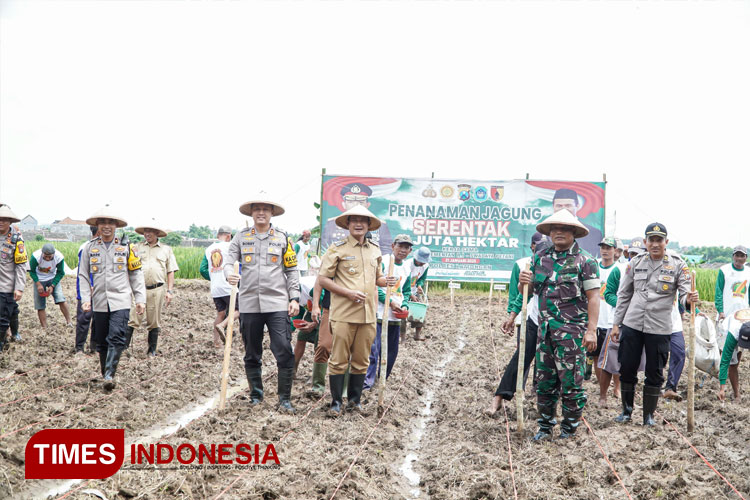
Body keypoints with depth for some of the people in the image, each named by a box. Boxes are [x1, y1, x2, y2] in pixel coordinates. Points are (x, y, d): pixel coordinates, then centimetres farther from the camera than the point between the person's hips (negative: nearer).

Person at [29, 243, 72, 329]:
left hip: (53, 278, 0)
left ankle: (69, 322, -3)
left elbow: (60, 273, -8)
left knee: (61, 300, -16)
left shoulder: (59, 257, -26)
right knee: (40, 306, -1)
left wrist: (52, 286, -15)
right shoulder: (36, 256, -28)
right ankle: (44, 328, 10)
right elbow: (32, 271, -10)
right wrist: (38, 284, -19)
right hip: (39, 279, 0)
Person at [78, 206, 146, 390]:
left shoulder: (126, 247, 5)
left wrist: (140, 299, 2)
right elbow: (83, 276, 9)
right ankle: (105, 373, 23)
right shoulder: (89, 248, 7)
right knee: (102, 341, 9)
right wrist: (85, 299, -2)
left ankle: (109, 375, -13)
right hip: (99, 303, 2)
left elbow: (136, 274, 8)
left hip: (120, 302, -2)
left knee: (117, 338, -15)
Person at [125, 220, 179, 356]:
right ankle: (123, 346, -1)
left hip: (157, 289, 0)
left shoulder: (166, 249, 10)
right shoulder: (138, 247, 10)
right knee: (132, 319, -6)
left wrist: (170, 291, 1)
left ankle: (152, 350, 16)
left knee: (154, 322, 7)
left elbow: (170, 272, 9)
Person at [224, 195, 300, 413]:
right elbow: (229, 260, 2)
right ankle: (256, 395, 27)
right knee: (252, 354, 12)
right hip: (249, 304, 2)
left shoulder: (282, 237, 7)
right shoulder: (241, 236, 9)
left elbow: (292, 270, 8)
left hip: (277, 304, -1)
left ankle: (285, 399, 4)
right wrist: (229, 273, -21)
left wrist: (294, 298, 0)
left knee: (284, 352, -7)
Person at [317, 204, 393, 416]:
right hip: (344, 313, -4)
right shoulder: (337, 248, -1)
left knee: (361, 361, 10)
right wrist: (348, 293, -14)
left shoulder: (375, 250, 15)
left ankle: (355, 399, 24)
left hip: (368, 314, 5)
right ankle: (336, 402, 11)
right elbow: (323, 279, -3)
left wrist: (385, 281, 3)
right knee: (339, 360, -1)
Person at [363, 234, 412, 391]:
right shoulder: (382, 262, -9)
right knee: (373, 348, -11)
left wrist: (404, 305, 2)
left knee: (392, 350, 13)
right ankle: (367, 381, -6)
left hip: (395, 316, 7)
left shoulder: (407, 269, 12)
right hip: (378, 313, -7)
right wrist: (390, 301, -17)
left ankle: (382, 378, 28)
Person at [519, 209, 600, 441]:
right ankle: (545, 426, 23)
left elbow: (593, 297, -8)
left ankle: (569, 429, 16)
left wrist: (591, 330, -15)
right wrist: (522, 282, -6)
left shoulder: (585, 261, -5)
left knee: (571, 382, 0)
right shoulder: (540, 258, 10)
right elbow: (527, 291, 18)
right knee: (544, 380, 11)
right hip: (545, 328, 5)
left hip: (572, 331, -5)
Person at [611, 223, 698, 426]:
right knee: (627, 370, 7)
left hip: (659, 328, -2)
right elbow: (623, 295, 9)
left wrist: (689, 299, -32)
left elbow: (684, 294, -6)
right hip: (632, 325, 2)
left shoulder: (678, 265, -2)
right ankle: (627, 410, 24)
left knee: (655, 373, 7)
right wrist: (616, 323, 7)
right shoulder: (636, 263, 5)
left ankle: (649, 414, 22)